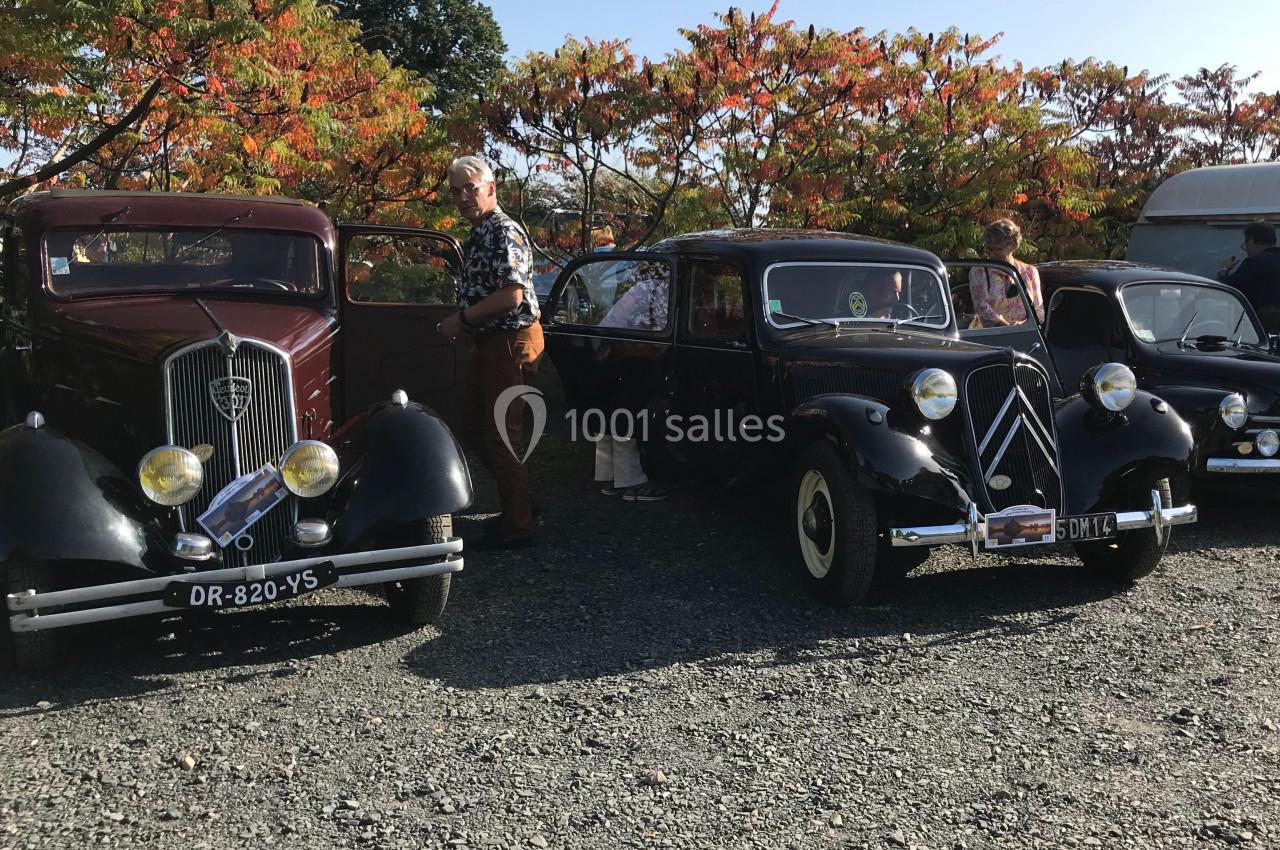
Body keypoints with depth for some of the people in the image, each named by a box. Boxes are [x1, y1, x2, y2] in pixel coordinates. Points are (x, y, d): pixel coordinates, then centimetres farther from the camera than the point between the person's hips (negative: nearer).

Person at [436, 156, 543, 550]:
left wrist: (461, 318, -17)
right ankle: (520, 502, 30)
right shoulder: (478, 234, 15)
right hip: (490, 341, 11)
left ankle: (517, 528, 7)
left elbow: (511, 295, -26)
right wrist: (464, 320, 11)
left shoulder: (503, 232, -17)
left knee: (500, 433, -4)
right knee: (476, 423, 17)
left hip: (511, 341, -11)